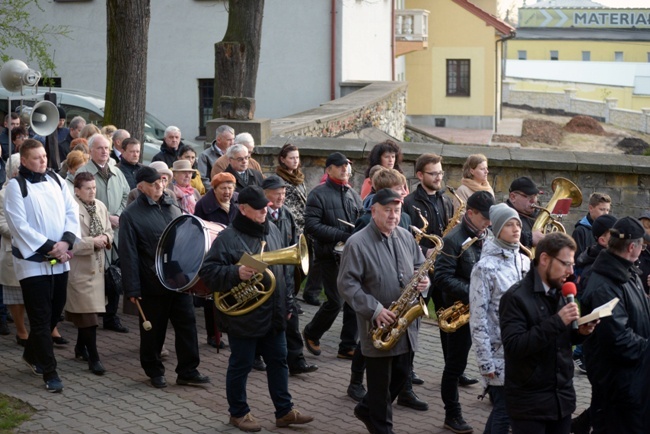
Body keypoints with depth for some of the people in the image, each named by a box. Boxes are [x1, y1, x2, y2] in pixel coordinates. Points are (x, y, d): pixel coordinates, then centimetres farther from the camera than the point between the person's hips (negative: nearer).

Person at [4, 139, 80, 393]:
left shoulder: (55, 180, 9)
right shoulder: (15, 186, -8)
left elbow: (72, 211, 5)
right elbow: (20, 225, -14)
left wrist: (66, 241, -11)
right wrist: (50, 247, -16)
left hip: (59, 262, 6)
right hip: (33, 262, -6)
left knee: (55, 311, 14)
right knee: (41, 318, -4)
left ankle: (32, 353, 36)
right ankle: (49, 373, 1)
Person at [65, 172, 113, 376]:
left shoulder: (100, 206, 7)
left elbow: (109, 231, 15)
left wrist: (106, 238, -7)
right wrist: (92, 242, -22)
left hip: (97, 265, 7)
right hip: (79, 267, -7)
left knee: (85, 311, 17)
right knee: (88, 313, -8)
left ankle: (81, 347, 32)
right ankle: (93, 358, -5)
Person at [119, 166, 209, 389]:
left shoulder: (173, 209, 10)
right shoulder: (131, 215, -7)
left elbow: (186, 240, 19)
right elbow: (128, 254, -11)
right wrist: (132, 289, -14)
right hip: (152, 284, -5)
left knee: (187, 324, 5)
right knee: (153, 329, 7)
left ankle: (188, 371, 13)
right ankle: (155, 371, 23)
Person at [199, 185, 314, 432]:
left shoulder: (272, 230, 8)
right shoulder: (228, 237, -14)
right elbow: (207, 271, -17)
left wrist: (286, 304, 18)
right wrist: (236, 273, -30)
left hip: (273, 315, 7)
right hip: (243, 316, -6)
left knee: (278, 361, 13)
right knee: (241, 365, 7)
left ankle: (284, 411, 23)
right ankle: (238, 413, 23)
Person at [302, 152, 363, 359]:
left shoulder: (353, 194, 14)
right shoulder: (318, 194, -6)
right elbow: (312, 226, -15)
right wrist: (343, 236, -19)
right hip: (331, 256, -6)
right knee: (335, 301, -5)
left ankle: (348, 347, 14)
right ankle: (311, 334, 20)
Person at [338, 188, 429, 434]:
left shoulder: (406, 237, 6)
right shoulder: (357, 243, -15)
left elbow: (420, 265, 17)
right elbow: (346, 284, -17)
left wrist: (424, 281, -7)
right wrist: (374, 309, -24)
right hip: (378, 326, -6)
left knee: (402, 375, 17)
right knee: (381, 382, 4)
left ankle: (367, 409, 38)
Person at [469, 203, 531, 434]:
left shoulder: (525, 261, 8)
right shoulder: (485, 267, -10)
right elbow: (478, 317, -12)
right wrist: (485, 360, -15)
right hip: (499, 352, -6)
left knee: (502, 409, 11)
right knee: (504, 412, -3)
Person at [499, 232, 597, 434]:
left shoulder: (561, 294, 8)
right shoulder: (516, 297, -14)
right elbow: (513, 346, -24)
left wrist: (580, 332, -3)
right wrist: (557, 321, -27)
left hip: (563, 397, 6)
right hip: (529, 402, -6)